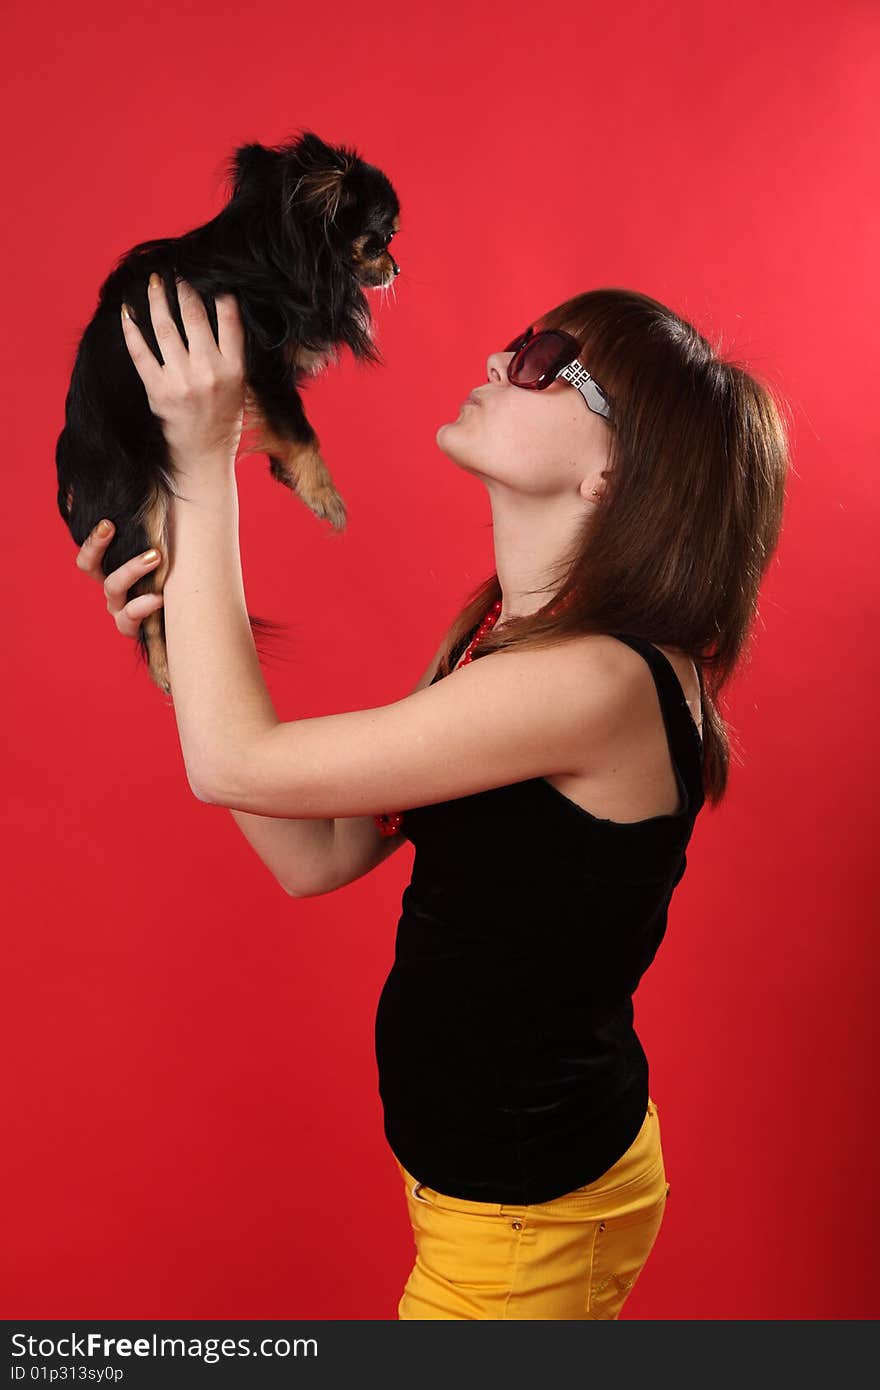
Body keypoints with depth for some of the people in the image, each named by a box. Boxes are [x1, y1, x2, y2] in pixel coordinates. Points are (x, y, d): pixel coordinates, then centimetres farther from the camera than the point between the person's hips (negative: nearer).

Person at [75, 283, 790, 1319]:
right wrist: (176, 648, -9)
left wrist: (202, 462, -21)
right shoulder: (508, 635, -1)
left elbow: (234, 764, -26)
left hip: (528, 1204, -8)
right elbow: (318, 857, -3)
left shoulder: (598, 680, -30)